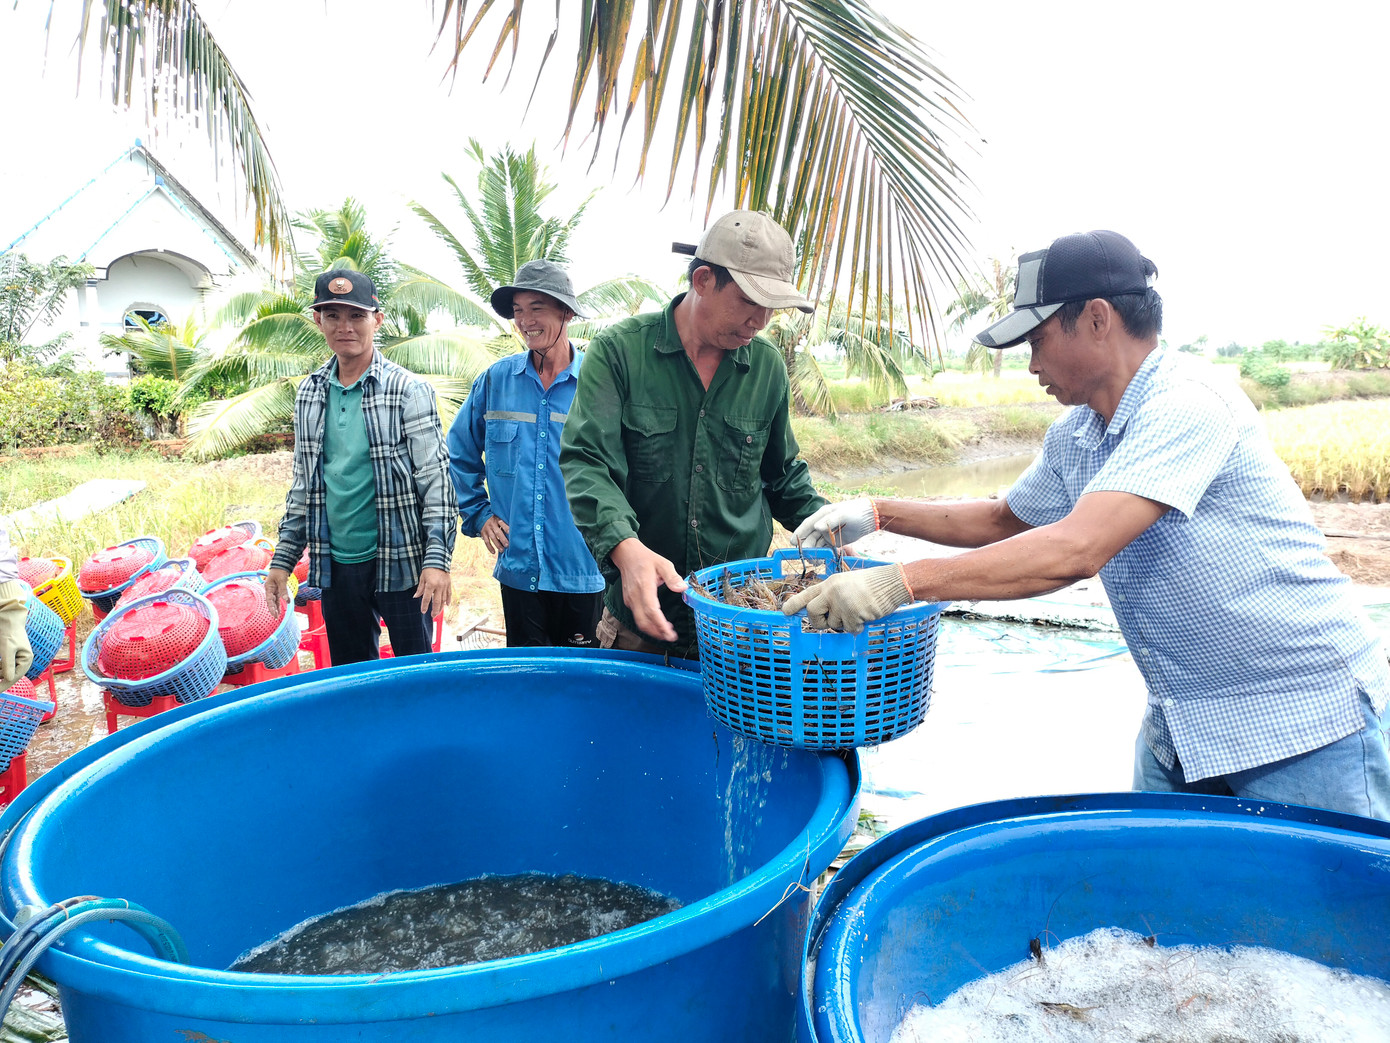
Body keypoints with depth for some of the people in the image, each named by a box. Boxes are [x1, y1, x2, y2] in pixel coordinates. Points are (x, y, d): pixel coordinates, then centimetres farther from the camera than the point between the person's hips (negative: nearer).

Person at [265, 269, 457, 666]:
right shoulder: (310, 394, 8)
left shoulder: (408, 390, -8)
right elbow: (302, 484, 15)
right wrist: (283, 558, 12)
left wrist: (437, 558, -17)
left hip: (399, 562, -5)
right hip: (334, 565, 5)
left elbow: (436, 480, -10)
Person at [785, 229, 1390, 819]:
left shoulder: (1187, 404, -24)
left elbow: (1076, 551, -34)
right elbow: (1005, 520, 19)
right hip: (1182, 728, 8)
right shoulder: (1073, 437, 3)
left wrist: (903, 582, -36)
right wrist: (879, 514, 8)